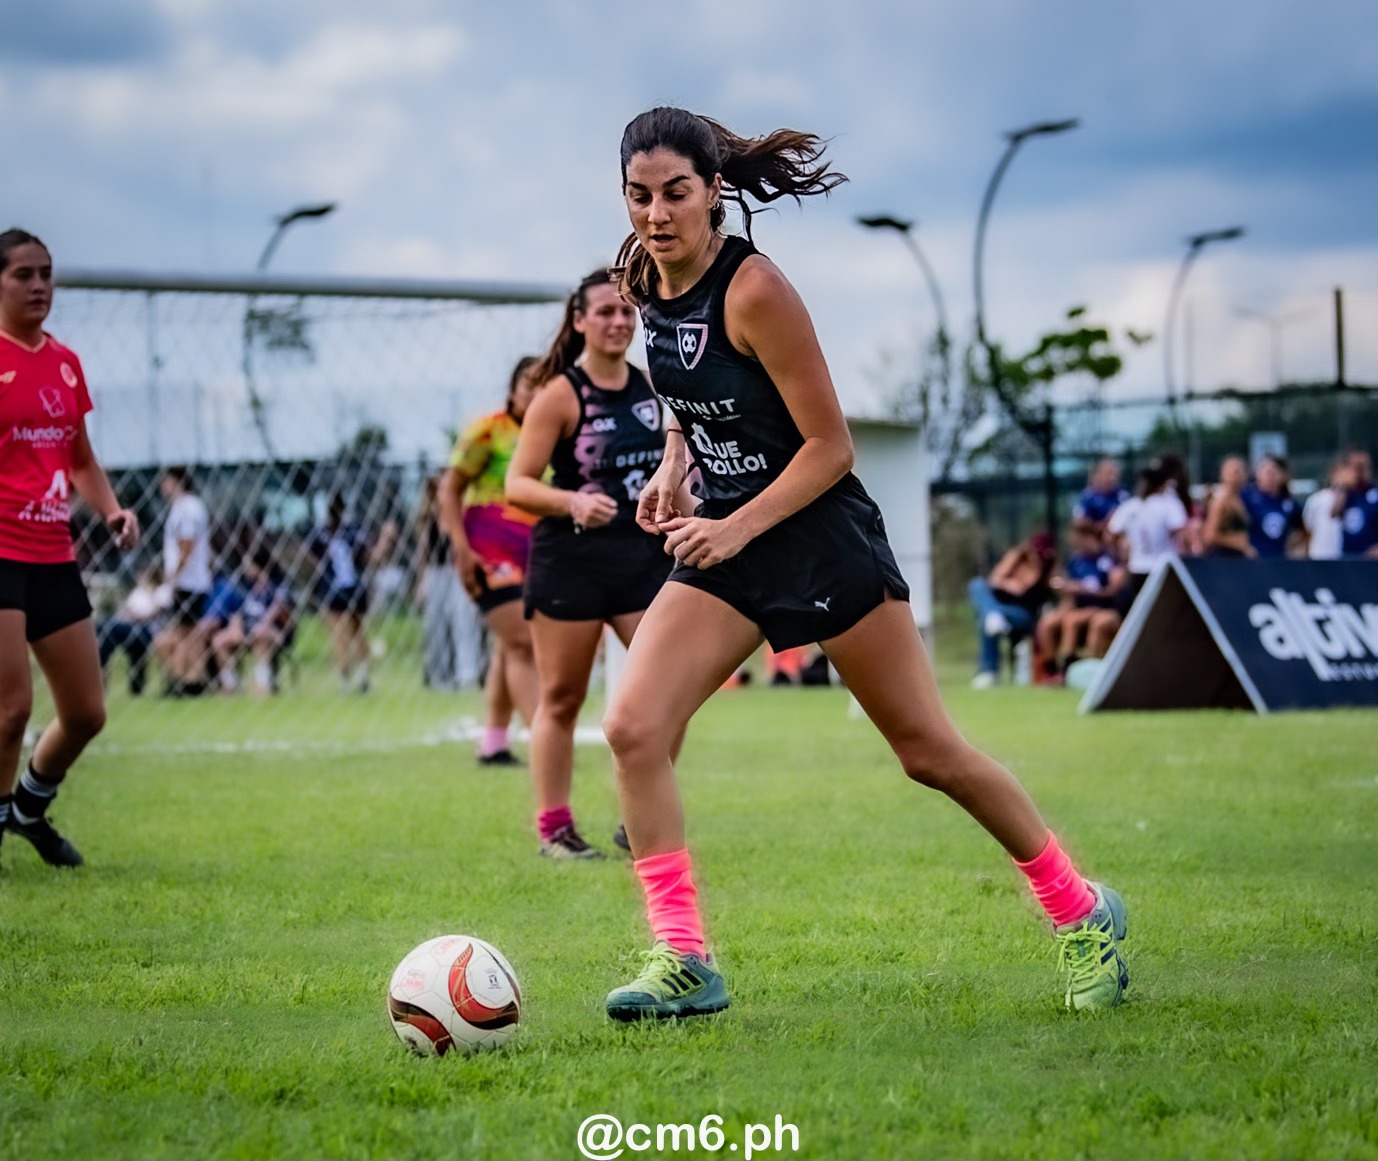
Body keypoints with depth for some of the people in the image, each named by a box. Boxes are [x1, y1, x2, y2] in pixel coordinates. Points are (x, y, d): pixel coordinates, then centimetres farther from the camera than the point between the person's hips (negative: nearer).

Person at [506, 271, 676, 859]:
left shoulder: (652, 387, 7)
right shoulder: (560, 395, -9)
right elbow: (517, 484, -14)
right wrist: (572, 502, -30)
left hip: (643, 557, 5)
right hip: (571, 561, -5)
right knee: (561, 698, 4)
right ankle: (554, 828, 13)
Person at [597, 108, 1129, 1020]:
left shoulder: (754, 292, -21)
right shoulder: (644, 275, 0)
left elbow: (830, 446, -18)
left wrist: (735, 530, -24)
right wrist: (673, 473, 5)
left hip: (821, 533, -7)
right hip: (723, 539, 7)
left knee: (930, 753, 2)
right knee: (633, 728, -12)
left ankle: (1082, 912, 20)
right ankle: (685, 961, -8)